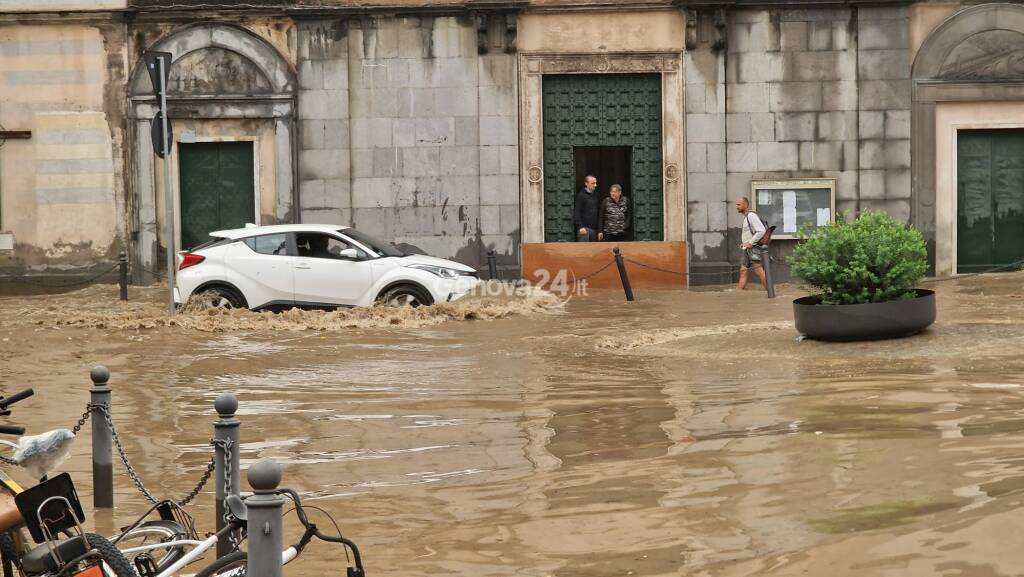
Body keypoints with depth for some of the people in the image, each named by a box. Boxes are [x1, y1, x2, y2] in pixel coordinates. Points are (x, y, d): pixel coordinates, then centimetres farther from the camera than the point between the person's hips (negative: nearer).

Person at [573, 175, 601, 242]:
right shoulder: (581, 195, -5)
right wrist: (580, 227, -18)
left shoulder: (595, 195, 14)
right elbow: (577, 212, -10)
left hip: (594, 228, 6)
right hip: (584, 228, -6)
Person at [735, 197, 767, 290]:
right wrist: (744, 243, 14)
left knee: (759, 271, -10)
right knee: (743, 271, 7)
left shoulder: (751, 216, -13)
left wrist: (750, 243, -20)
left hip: (753, 248, -10)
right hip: (747, 249, 10)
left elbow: (761, 231, -23)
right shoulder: (746, 217, 18)